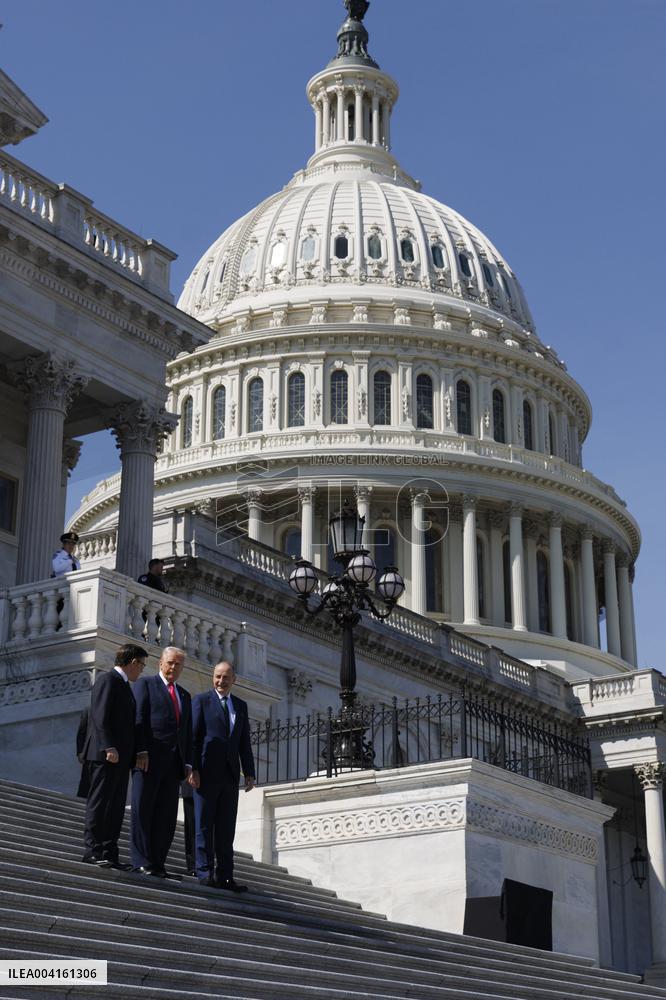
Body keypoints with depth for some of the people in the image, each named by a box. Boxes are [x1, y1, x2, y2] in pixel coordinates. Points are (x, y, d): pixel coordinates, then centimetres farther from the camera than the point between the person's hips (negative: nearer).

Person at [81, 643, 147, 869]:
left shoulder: (124, 686, 23)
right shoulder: (107, 680, -6)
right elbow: (101, 717, -16)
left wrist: (133, 754, 15)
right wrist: (109, 748, -24)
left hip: (120, 757, 9)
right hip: (106, 756, -9)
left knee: (116, 808, 6)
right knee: (99, 803, -7)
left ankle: (109, 854, 6)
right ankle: (92, 851, -6)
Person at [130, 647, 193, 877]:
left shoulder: (184, 695, 24)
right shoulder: (145, 684, 7)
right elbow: (139, 719, -5)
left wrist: (188, 763, 10)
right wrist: (141, 752, -16)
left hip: (174, 761, 6)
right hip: (149, 758, -5)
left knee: (167, 814, 2)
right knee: (142, 808, -6)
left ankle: (157, 862, 3)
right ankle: (140, 860, -5)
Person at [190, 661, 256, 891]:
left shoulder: (241, 706, 17)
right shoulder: (202, 700, 2)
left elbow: (245, 743, 17)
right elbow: (193, 736, -4)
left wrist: (249, 773, 9)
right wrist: (192, 768, -13)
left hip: (230, 774, 5)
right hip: (207, 773, -5)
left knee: (226, 829, 5)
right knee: (204, 825, -2)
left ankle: (225, 876, 7)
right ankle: (205, 872, 0)